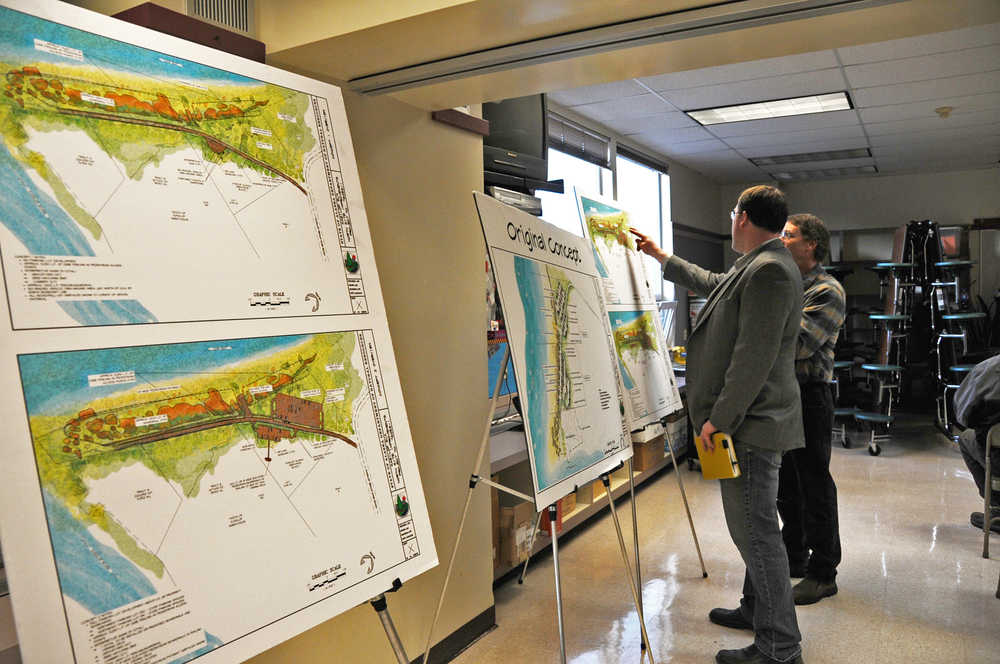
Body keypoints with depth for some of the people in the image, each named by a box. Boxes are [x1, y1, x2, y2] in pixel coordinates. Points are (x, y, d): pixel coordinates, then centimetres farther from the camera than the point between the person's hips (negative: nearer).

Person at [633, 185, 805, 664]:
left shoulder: (768, 270, -19)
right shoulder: (762, 266, 14)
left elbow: (754, 358, -25)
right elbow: (712, 283, 32)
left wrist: (719, 418, -21)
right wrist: (662, 257, 38)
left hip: (751, 425, -11)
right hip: (754, 421, 11)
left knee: (755, 531, -3)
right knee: (755, 526, 22)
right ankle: (757, 609, 38)